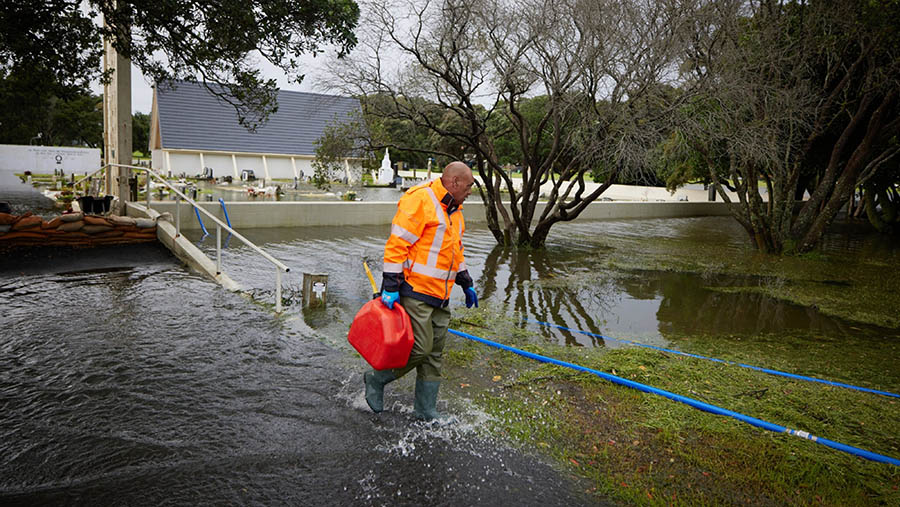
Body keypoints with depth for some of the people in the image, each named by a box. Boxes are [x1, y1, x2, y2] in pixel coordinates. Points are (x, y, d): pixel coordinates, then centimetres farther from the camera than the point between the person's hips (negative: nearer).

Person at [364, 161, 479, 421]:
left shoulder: (453, 210, 19)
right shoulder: (420, 199, -12)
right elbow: (396, 244, -17)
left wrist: (467, 284, 29)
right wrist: (391, 286, -19)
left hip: (439, 296, 9)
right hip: (414, 291, -9)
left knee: (434, 354, 10)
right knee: (420, 348, -10)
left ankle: (426, 410, 20)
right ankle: (376, 378, 14)